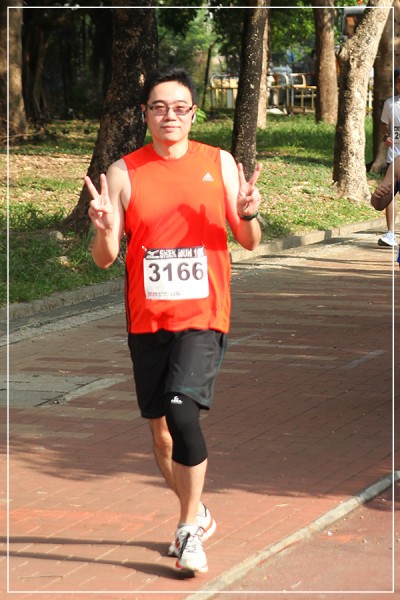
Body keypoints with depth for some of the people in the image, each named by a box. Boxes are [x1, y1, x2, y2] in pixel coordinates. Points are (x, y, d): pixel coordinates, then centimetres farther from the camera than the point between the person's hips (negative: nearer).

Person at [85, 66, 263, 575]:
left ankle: (190, 531, -6)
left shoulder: (219, 164, 2)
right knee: (159, 427, 10)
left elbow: (248, 241, 9)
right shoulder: (124, 173, 1)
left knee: (182, 410, -20)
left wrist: (248, 214, -13)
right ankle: (196, 517, 33)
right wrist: (104, 229, -21)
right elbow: (105, 258, 1)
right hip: (147, 319, 2)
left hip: (202, 316, -2)